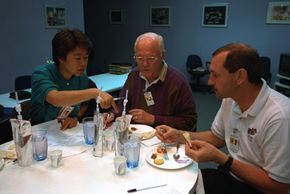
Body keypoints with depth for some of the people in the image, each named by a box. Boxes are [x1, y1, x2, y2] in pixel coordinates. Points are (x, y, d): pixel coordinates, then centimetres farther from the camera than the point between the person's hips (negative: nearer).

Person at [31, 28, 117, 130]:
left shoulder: (82, 78, -2)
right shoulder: (41, 74, -17)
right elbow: (55, 99, -36)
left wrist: (76, 117, -6)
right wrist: (94, 92, -40)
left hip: (70, 132, 3)